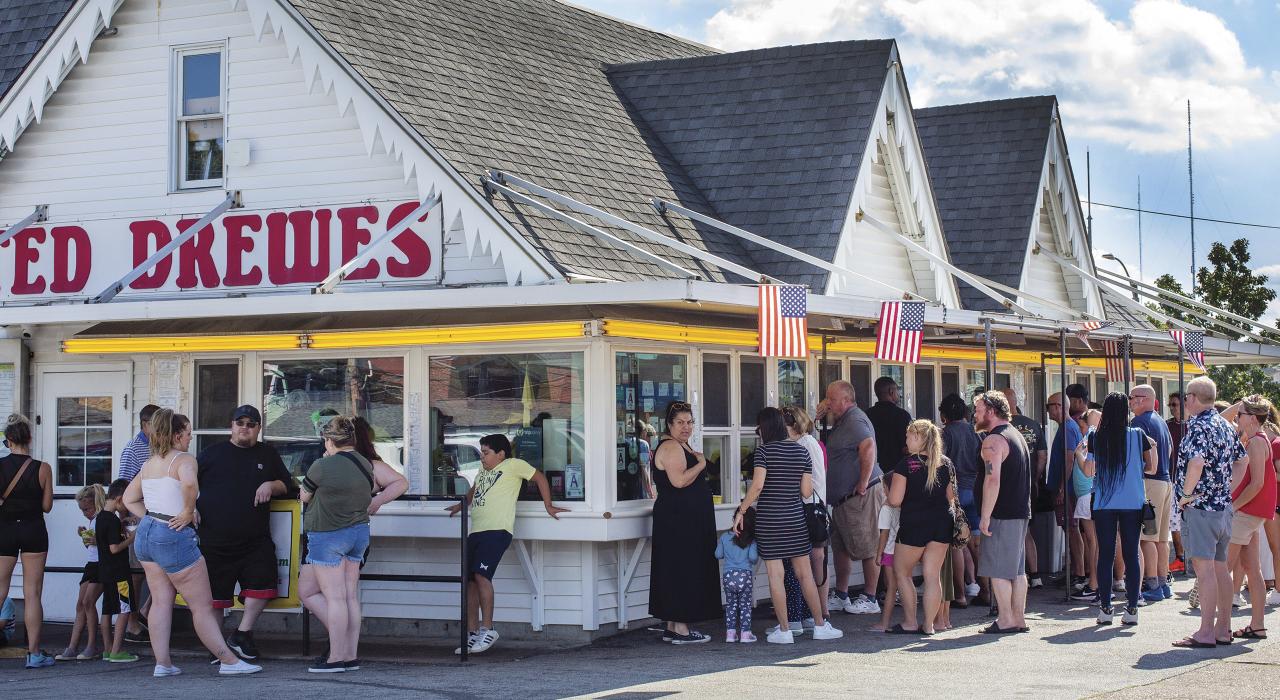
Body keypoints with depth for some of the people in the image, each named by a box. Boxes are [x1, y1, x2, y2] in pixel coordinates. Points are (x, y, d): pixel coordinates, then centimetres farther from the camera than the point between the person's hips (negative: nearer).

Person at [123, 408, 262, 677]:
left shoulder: (149, 463, 14)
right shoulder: (184, 459, -11)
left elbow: (128, 499, 21)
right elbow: (189, 483, -34)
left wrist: (150, 517, 13)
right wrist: (188, 512, -19)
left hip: (145, 534, 8)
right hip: (174, 536, -8)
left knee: (161, 601, 10)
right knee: (202, 605, -2)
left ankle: (163, 663, 7)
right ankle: (229, 661, 1)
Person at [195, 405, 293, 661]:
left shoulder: (268, 455, 14)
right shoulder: (213, 453, 9)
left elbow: (287, 484, 18)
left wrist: (271, 485, -3)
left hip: (255, 540, 1)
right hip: (214, 539, -1)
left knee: (263, 583, -14)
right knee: (215, 593, 3)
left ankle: (242, 633, 4)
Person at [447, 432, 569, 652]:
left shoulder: (513, 465, 3)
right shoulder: (482, 471, 25)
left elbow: (539, 478, 6)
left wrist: (548, 506, 6)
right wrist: (461, 504, 44)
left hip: (497, 531, -8)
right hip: (476, 532, 8)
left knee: (481, 575, -21)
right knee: (470, 581, 3)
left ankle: (488, 629, -14)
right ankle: (472, 634, 8)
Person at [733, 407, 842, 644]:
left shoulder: (764, 451, -7)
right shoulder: (801, 451, 5)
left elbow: (757, 486, -16)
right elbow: (807, 491, 4)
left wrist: (741, 511, -7)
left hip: (769, 518, -4)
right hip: (795, 518, 4)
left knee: (775, 575, 0)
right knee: (805, 573, 11)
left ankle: (784, 630, 1)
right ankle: (820, 625, 14)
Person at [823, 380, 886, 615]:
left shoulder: (855, 420, -15)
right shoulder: (842, 421, 18)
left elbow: (868, 448, -30)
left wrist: (864, 483, -27)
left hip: (860, 496, -11)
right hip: (844, 498, 11)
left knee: (867, 548, -5)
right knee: (841, 547, 15)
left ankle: (870, 600, -2)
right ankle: (841, 596, 23)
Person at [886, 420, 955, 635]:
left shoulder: (906, 464, -11)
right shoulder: (946, 464, 4)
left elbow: (895, 500, -13)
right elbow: (951, 496, 13)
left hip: (914, 525, -5)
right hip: (942, 523, 5)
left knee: (901, 572, 12)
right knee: (933, 575, 6)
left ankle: (910, 623, 9)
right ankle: (928, 625, 6)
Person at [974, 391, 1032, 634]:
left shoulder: (993, 440, -13)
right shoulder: (1017, 435, 18)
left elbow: (993, 480, -22)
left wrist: (985, 516, -20)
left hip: (1003, 514, -9)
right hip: (1021, 512, 9)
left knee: (998, 569, -4)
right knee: (1017, 569, 12)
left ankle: (1006, 620, -4)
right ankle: (1019, 618, 15)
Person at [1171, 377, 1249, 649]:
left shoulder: (1198, 426, -15)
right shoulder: (1225, 425, 13)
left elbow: (1196, 462, -30)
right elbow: (1243, 459, 24)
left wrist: (1186, 494, -19)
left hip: (1201, 506, -9)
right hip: (1224, 504, 9)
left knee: (1204, 568, -9)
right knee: (1220, 567, 13)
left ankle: (1206, 633, -10)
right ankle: (1223, 628, 18)